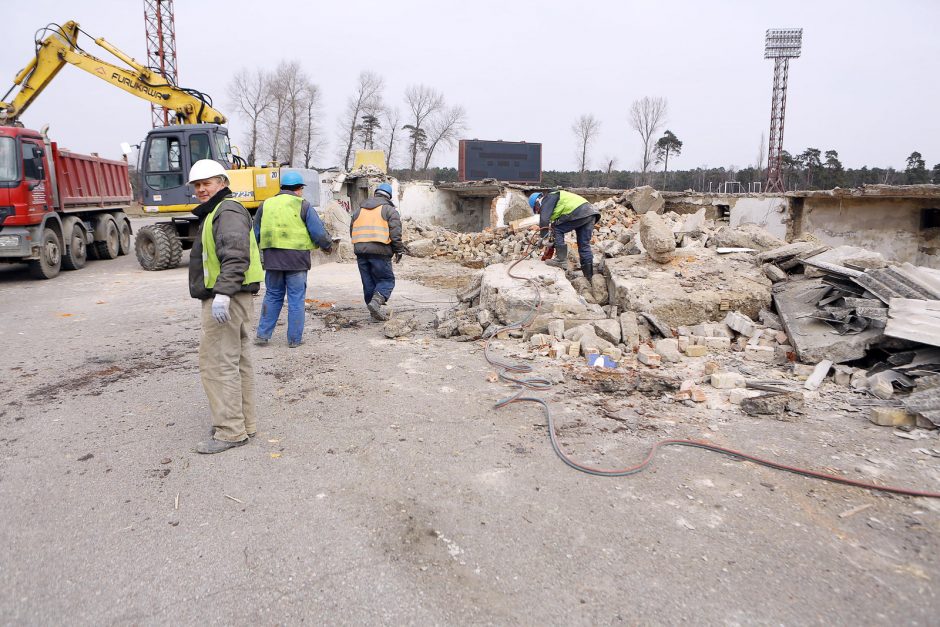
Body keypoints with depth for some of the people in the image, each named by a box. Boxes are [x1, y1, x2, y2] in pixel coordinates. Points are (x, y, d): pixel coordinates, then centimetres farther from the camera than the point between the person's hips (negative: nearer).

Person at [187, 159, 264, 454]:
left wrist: (222, 293, -34)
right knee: (237, 362, 14)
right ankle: (245, 423, 22)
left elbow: (235, 256, -26)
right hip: (226, 299, 11)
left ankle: (230, 431, -4)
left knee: (218, 363, -9)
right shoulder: (214, 212, 23)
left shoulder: (228, 211, -12)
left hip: (226, 300, -11)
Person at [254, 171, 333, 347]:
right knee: (296, 299, 4)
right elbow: (319, 232, -5)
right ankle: (294, 339, 9)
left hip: (272, 259, 4)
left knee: (272, 296, 16)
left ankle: (262, 335, 16)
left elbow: (255, 234, 15)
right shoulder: (303, 206, -2)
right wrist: (328, 246, 13)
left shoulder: (266, 205, 11)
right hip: (296, 259, -4)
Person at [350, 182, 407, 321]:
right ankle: (376, 301, -19)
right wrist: (399, 250, 1)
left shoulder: (359, 210, 19)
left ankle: (375, 312, 16)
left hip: (360, 251, 5)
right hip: (380, 251, -5)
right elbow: (395, 232, -7)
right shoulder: (389, 210, 2)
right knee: (387, 280, 3)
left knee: (368, 282, 12)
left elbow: (352, 230, 21)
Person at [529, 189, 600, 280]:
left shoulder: (547, 199, 3)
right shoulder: (554, 197, 31)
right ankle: (589, 276, 15)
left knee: (557, 229, 1)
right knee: (584, 245, 12)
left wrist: (543, 238, -3)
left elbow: (544, 219, -9)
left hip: (580, 213, -10)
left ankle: (561, 260, -3)